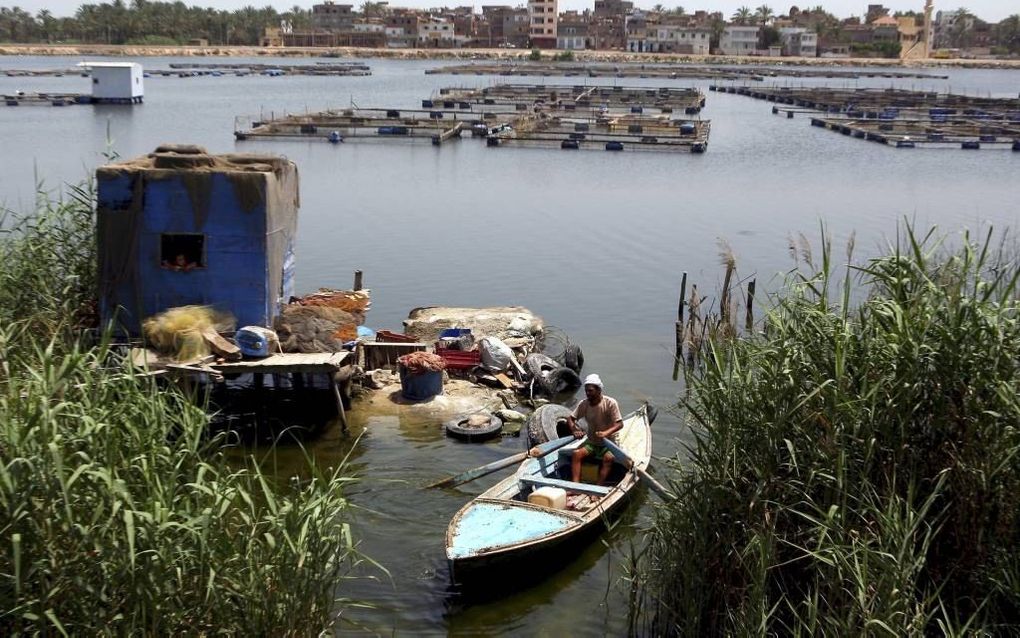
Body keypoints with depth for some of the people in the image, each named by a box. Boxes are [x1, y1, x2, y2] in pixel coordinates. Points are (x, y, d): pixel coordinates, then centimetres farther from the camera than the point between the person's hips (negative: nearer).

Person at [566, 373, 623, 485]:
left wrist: (606, 433, -40)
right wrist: (574, 430, -20)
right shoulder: (583, 404, -5)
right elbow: (570, 418, 2)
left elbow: (619, 424, -21)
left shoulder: (610, 403, -16)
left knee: (609, 458, -32)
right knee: (576, 453, -22)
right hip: (591, 442, 3)